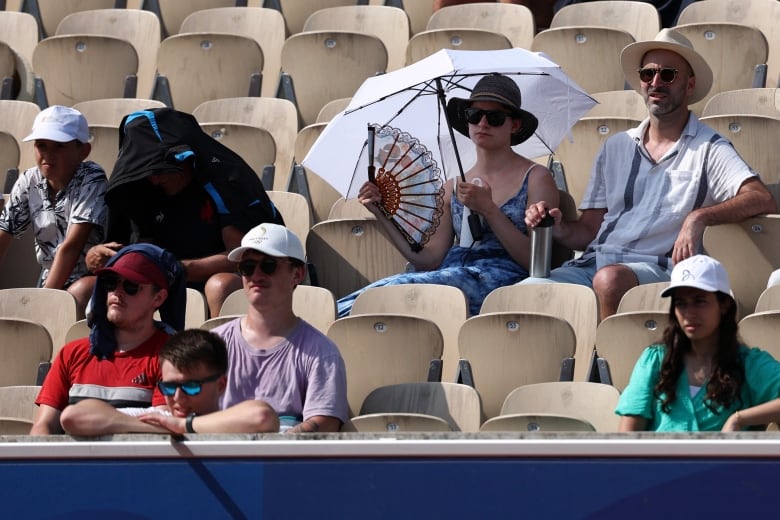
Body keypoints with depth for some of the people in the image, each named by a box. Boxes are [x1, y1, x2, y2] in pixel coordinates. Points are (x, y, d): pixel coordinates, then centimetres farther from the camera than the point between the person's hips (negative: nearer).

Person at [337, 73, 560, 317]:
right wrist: (382, 213, 10)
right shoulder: (453, 189, 21)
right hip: (449, 276, 5)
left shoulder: (535, 178, 7)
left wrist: (489, 210, -11)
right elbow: (429, 260, 14)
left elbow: (536, 260, -3)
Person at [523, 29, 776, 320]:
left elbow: (762, 200, -12)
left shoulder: (708, 150, 5)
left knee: (611, 279, -39)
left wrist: (699, 217, -26)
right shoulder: (616, 148, 22)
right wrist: (557, 228, -3)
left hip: (655, 267, -4)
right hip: (593, 261, 4)